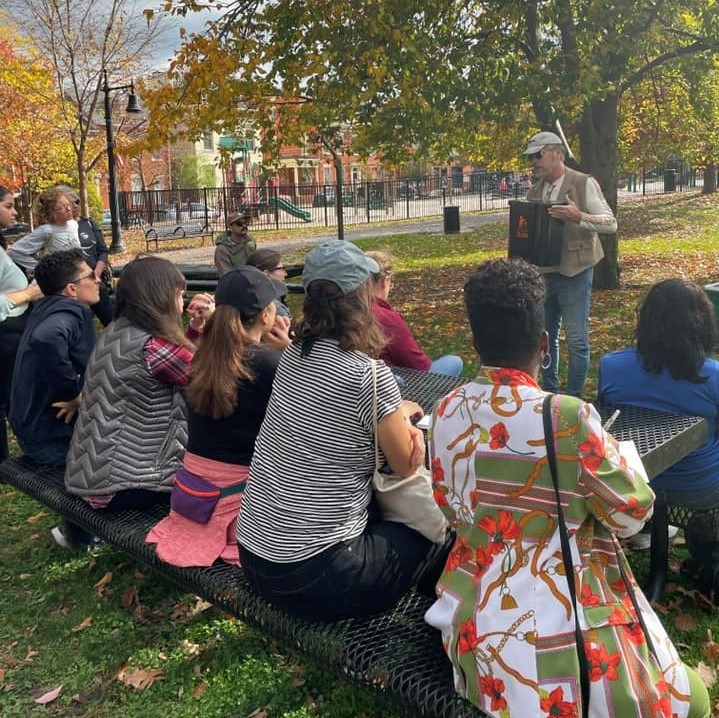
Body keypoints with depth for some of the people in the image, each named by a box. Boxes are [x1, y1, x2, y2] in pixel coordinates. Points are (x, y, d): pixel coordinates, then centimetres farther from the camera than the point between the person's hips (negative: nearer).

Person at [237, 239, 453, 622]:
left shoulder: (293, 355, 3)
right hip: (315, 574, -7)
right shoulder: (370, 376, -18)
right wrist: (404, 414, 14)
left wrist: (397, 422, 0)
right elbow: (407, 467, -4)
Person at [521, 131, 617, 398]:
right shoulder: (534, 191, 10)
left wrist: (578, 217, -26)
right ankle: (549, 393, 26)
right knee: (545, 337, 13)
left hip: (573, 273, -6)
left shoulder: (584, 183, -6)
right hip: (541, 273, 6)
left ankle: (574, 398, 10)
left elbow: (610, 224, -10)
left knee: (577, 340, -1)